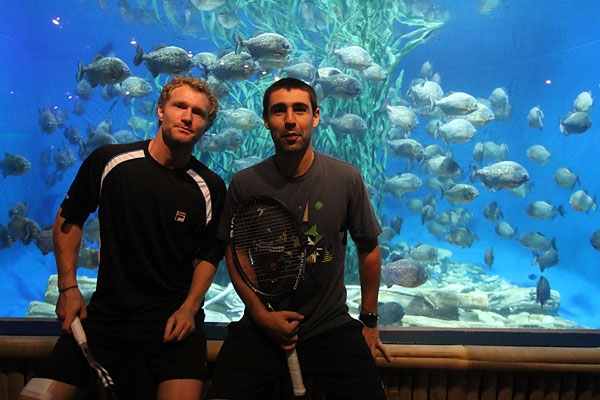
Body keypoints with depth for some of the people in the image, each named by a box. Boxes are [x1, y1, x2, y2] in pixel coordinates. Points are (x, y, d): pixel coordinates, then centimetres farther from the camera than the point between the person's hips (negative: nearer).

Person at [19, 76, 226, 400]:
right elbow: (68, 220, 8)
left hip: (173, 317, -1)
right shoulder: (109, 161, -4)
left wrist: (189, 308, -4)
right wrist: (68, 288, 3)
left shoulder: (210, 187, -4)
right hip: (106, 312, 1)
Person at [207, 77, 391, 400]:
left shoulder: (347, 178, -7)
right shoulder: (243, 184, -6)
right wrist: (260, 313, -8)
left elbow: (369, 250, 3)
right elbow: (234, 253, 3)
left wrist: (369, 321, 8)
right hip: (262, 324, 0)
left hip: (332, 326, 0)